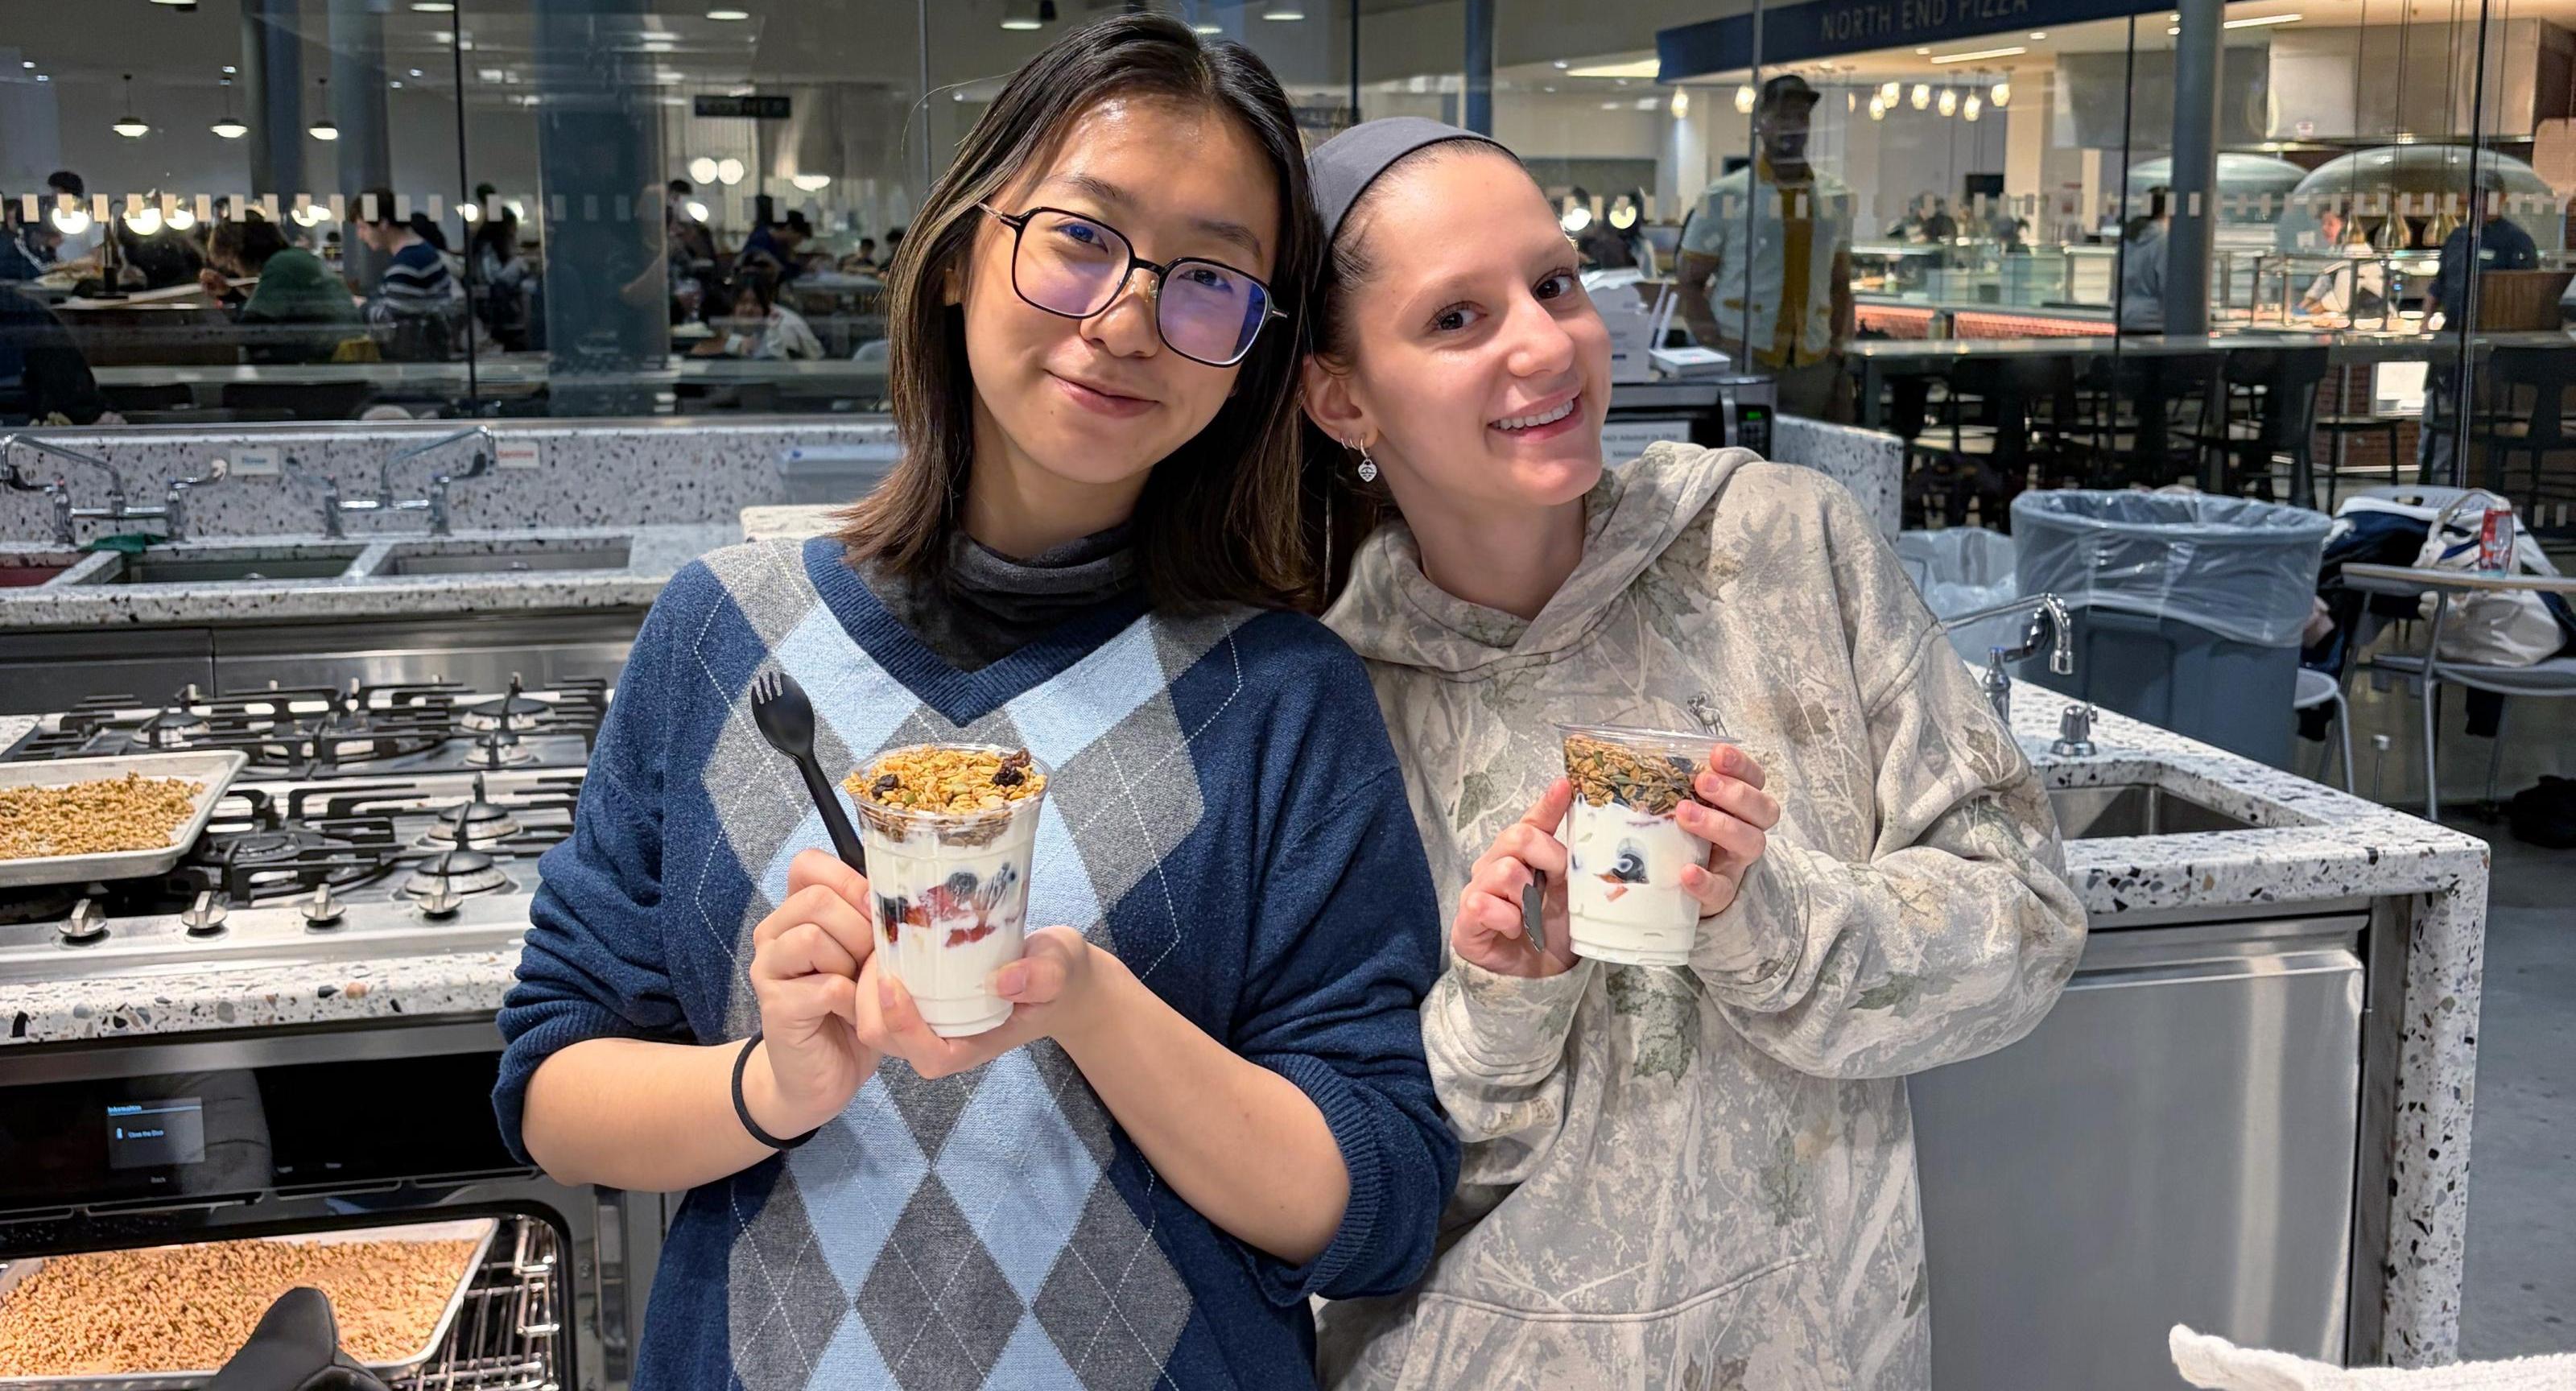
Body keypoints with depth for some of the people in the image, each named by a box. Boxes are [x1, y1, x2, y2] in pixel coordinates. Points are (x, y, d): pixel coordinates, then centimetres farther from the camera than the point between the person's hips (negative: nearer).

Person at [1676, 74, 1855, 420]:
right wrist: (1717, 351, -9)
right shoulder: (1725, 197, 2)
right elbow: (1691, 282, 2)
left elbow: (1839, 285, 20)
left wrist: (1839, 357, 10)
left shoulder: (1836, 198, 14)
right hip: (1741, 363, -3)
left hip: (1813, 367, 4)